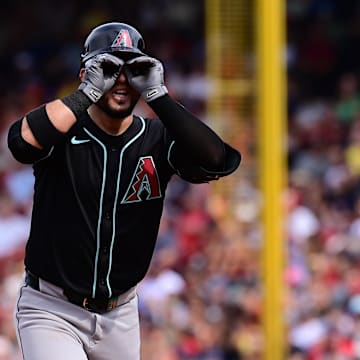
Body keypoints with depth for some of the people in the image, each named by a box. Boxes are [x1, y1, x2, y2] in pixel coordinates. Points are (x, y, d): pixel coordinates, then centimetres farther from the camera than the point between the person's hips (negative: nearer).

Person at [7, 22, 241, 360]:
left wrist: (157, 95, -22)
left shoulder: (156, 139, -2)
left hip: (119, 315, 4)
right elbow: (23, 141, -33)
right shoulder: (64, 131, -9)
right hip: (50, 311, -4)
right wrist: (88, 92, -28)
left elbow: (216, 161, -21)